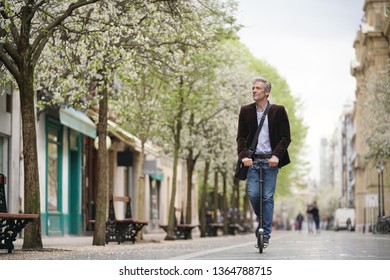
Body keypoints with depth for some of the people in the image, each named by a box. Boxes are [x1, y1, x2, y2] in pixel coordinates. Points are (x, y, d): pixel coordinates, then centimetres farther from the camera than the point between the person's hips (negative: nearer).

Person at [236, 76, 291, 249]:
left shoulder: (278, 111, 2)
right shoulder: (246, 111, 9)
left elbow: (285, 138, 0)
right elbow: (241, 137, 7)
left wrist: (276, 155, -14)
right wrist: (243, 155, -10)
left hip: (271, 160, -2)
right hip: (253, 160, 2)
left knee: (268, 197, -6)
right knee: (253, 194, -8)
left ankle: (266, 234, 0)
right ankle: (262, 222, 20)